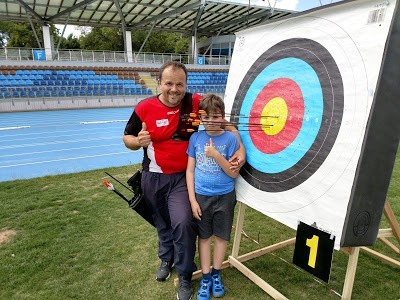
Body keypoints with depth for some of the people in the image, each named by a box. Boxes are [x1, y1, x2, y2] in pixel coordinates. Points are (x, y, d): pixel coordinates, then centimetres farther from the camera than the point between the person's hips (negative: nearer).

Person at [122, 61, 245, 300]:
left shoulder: (196, 103, -14)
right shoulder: (145, 108, -11)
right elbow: (127, 138, 0)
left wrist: (240, 150, -22)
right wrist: (138, 141, -23)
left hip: (183, 177, -2)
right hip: (153, 177, 2)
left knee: (183, 222, -15)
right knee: (162, 223, 21)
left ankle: (185, 276, 14)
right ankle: (167, 258, 52)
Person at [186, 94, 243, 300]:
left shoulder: (230, 138, -10)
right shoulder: (195, 138, -4)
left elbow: (233, 173, -11)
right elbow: (190, 170, -1)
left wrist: (216, 155, -25)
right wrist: (192, 199, -4)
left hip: (224, 197, -1)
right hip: (201, 196, 1)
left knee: (221, 236, 14)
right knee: (204, 236, 13)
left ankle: (216, 274, 36)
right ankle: (205, 278, 31)